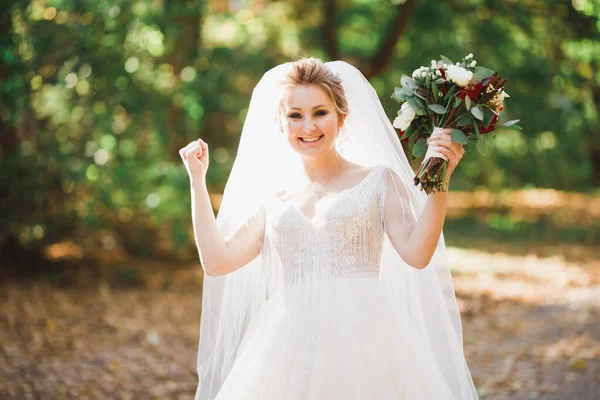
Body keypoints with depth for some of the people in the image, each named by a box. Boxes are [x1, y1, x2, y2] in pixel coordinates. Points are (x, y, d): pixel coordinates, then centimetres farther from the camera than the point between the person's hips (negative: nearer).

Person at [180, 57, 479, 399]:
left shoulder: (377, 181, 6)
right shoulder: (273, 201, 15)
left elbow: (417, 253, -6)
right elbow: (217, 260, 8)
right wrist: (198, 180, 15)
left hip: (361, 340, -3)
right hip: (290, 349, 3)